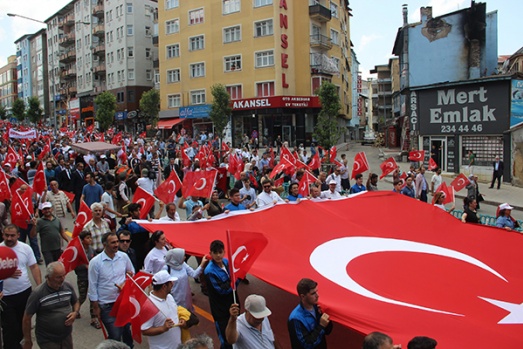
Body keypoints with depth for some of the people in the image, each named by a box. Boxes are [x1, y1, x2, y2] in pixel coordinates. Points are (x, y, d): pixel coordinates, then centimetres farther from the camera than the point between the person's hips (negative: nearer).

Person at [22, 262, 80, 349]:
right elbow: (27, 318, -10)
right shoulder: (38, 293, -19)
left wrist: (75, 312, -11)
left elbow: (76, 302, 10)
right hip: (47, 340, -4)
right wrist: (27, 341, -4)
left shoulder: (68, 286, -7)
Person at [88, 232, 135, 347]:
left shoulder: (123, 256, -4)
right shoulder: (95, 262, -13)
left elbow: (132, 272, 14)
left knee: (127, 330, 19)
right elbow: (93, 286, -6)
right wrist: (96, 307, -4)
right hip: (107, 306, -4)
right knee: (115, 336, -2)